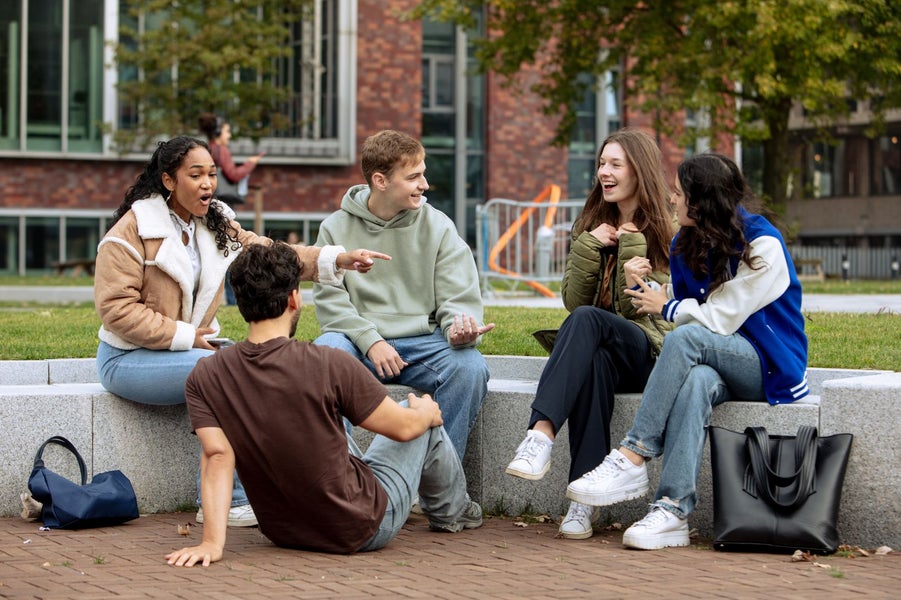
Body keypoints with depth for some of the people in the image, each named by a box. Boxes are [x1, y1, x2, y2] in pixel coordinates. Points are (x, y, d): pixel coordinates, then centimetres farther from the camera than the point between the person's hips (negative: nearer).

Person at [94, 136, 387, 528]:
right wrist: (184, 336, -20)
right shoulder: (132, 230, -12)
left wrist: (338, 259, -17)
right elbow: (115, 308, -18)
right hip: (130, 358, -7)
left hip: (191, 346, 7)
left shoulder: (217, 225, 10)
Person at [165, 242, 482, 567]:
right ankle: (449, 512, 48)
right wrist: (427, 413, 10)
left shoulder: (203, 378, -14)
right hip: (362, 530, -5)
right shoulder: (330, 365, -24)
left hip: (282, 532, 5)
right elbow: (403, 427, -12)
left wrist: (212, 541, -22)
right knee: (425, 421, 19)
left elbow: (217, 456, -21)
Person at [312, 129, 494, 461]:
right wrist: (370, 341, -15)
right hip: (358, 340, -1)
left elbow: (459, 297, 2)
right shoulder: (336, 228, 7)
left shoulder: (437, 226, 8)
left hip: (424, 340, 1)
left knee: (470, 367, -30)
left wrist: (460, 326, -22)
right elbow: (329, 299, 1)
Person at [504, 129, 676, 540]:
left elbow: (646, 312, -2)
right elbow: (572, 300, 7)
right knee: (594, 361, -37)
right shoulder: (591, 225, 17)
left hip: (648, 351, -3)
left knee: (587, 320, -36)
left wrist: (635, 284, -20)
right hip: (597, 350, 3)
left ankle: (541, 433, -53)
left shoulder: (665, 232, 3)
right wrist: (589, 246, -5)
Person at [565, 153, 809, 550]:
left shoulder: (762, 245, -11)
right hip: (717, 367, 5)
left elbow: (720, 319, -14)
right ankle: (673, 510, -50)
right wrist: (644, 290, -2)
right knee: (695, 381, -35)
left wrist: (666, 308, 0)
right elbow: (690, 310, 13)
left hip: (770, 369, -5)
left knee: (685, 337, -33)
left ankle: (631, 461, -37)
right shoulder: (686, 245, 11)